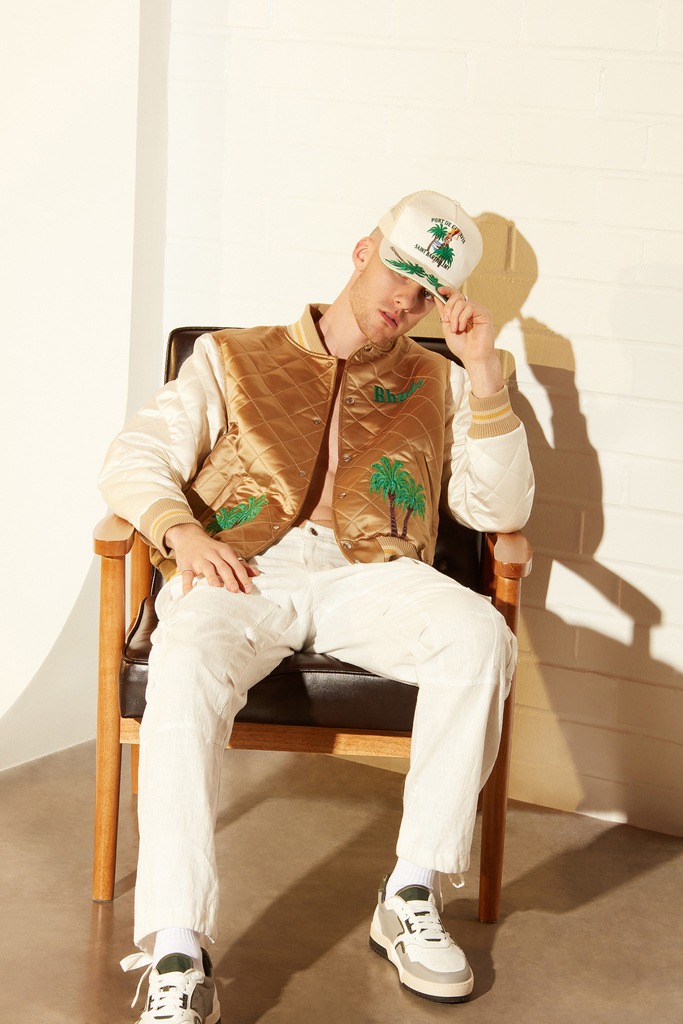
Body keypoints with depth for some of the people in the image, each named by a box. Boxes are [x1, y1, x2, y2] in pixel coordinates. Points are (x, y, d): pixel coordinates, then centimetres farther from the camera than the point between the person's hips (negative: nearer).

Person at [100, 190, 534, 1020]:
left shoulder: (438, 385, 26)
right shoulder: (232, 359, 23)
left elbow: (500, 509, 13)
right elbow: (133, 460, 11)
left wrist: (484, 371, 5)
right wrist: (183, 532, -11)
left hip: (368, 577, 2)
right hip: (242, 571, -1)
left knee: (481, 635, -32)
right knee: (187, 668, -37)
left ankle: (410, 897, -23)